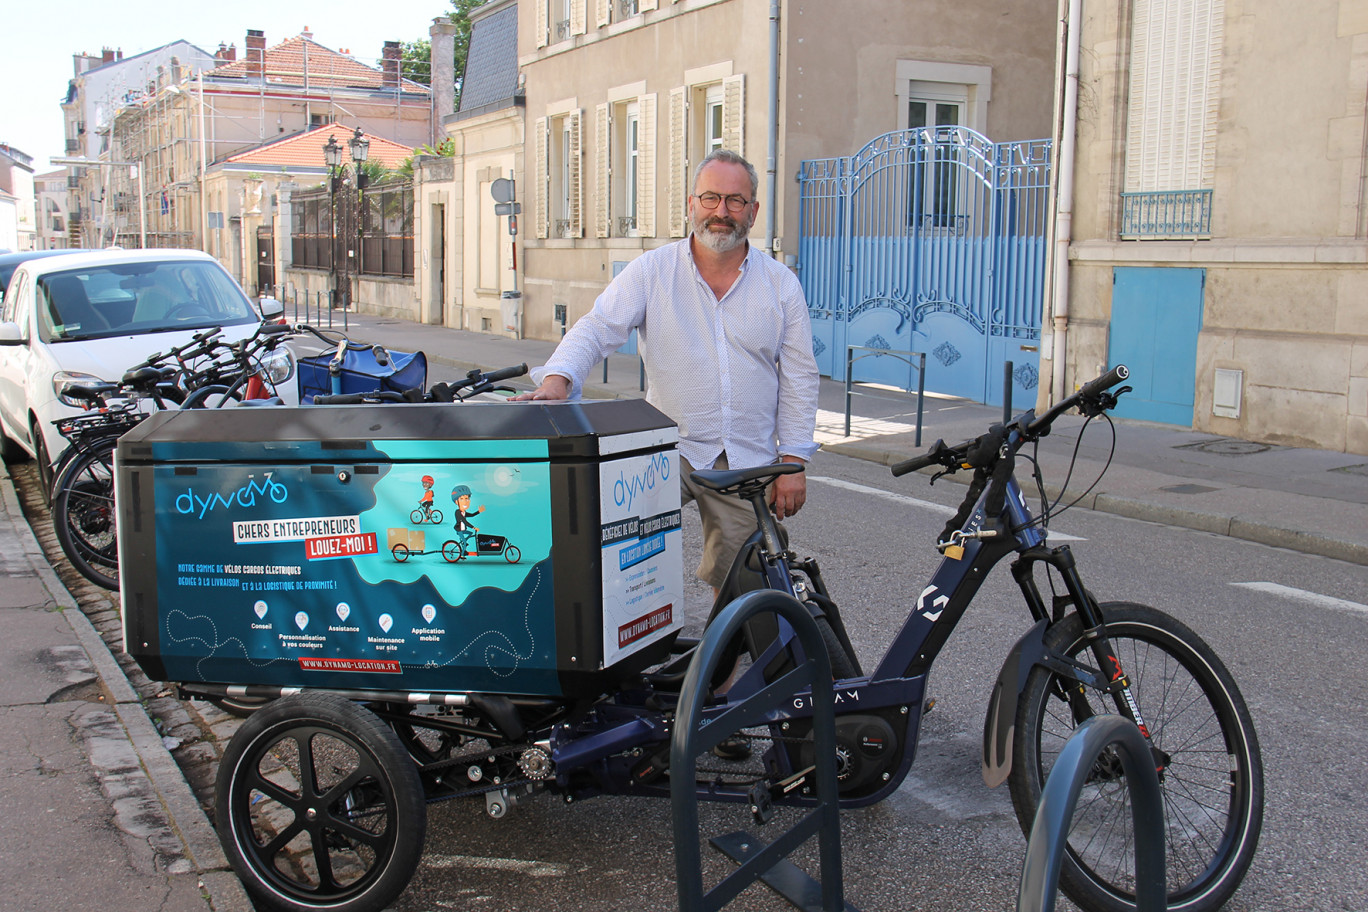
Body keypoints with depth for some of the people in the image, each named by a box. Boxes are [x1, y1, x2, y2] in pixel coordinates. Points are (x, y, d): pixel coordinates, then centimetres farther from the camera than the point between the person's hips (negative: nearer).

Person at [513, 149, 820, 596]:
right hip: (669, 449, -1)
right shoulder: (652, 270, 0)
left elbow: (799, 378, 6)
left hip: (748, 461, 2)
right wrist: (556, 379, -29)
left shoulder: (781, 283, 4)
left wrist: (793, 462, 1)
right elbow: (597, 328, -8)